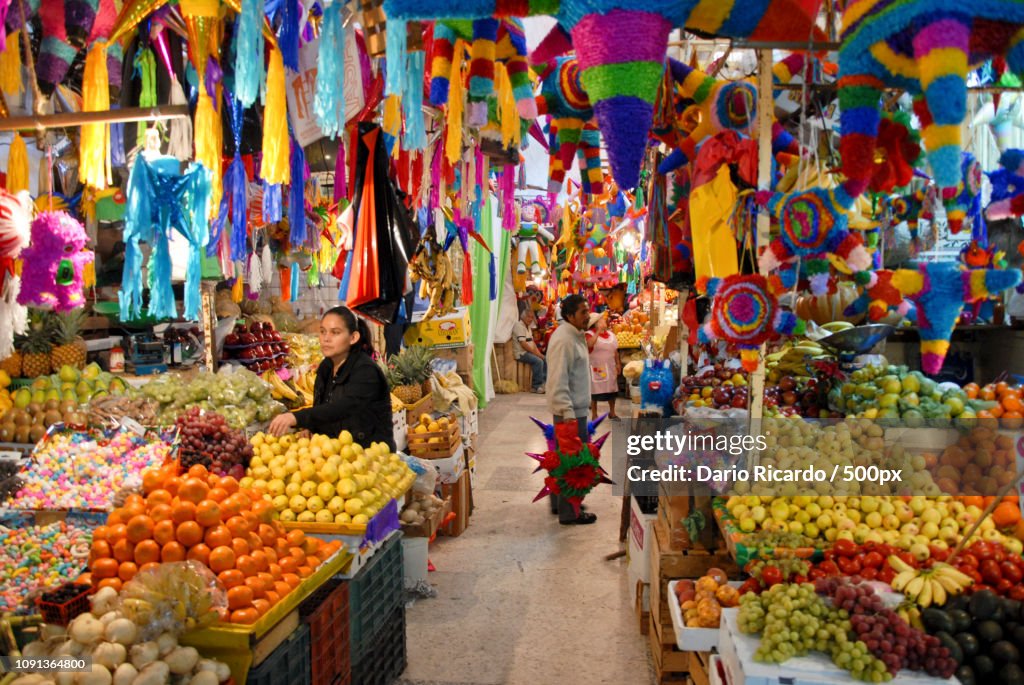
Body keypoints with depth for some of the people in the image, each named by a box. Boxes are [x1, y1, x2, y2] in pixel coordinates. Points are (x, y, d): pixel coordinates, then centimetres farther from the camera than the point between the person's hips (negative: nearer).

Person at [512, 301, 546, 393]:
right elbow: (523, 344, -20)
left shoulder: (528, 327, 19)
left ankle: (545, 381, 3)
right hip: (521, 353, -10)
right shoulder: (519, 325, -13)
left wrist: (538, 352, -1)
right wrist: (536, 353, -17)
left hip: (529, 352, 10)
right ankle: (537, 386, -21)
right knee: (538, 361, -27)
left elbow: (532, 341, 15)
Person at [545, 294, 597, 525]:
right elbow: (558, 381, -24)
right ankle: (569, 513, 5)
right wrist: (567, 413, -26)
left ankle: (559, 502, 30)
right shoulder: (563, 340, -20)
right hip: (570, 411, -10)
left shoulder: (576, 336, 13)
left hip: (575, 408, 10)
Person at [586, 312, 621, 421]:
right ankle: (594, 415, 13)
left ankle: (612, 413, 28)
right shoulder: (590, 334, -11)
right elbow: (589, 344, -33)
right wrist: (598, 331, -30)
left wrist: (618, 364, 10)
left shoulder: (610, 334, 9)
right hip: (596, 368, -6)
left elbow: (615, 351, 15)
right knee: (595, 391, 1)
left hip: (610, 367, 6)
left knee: (612, 390, 13)